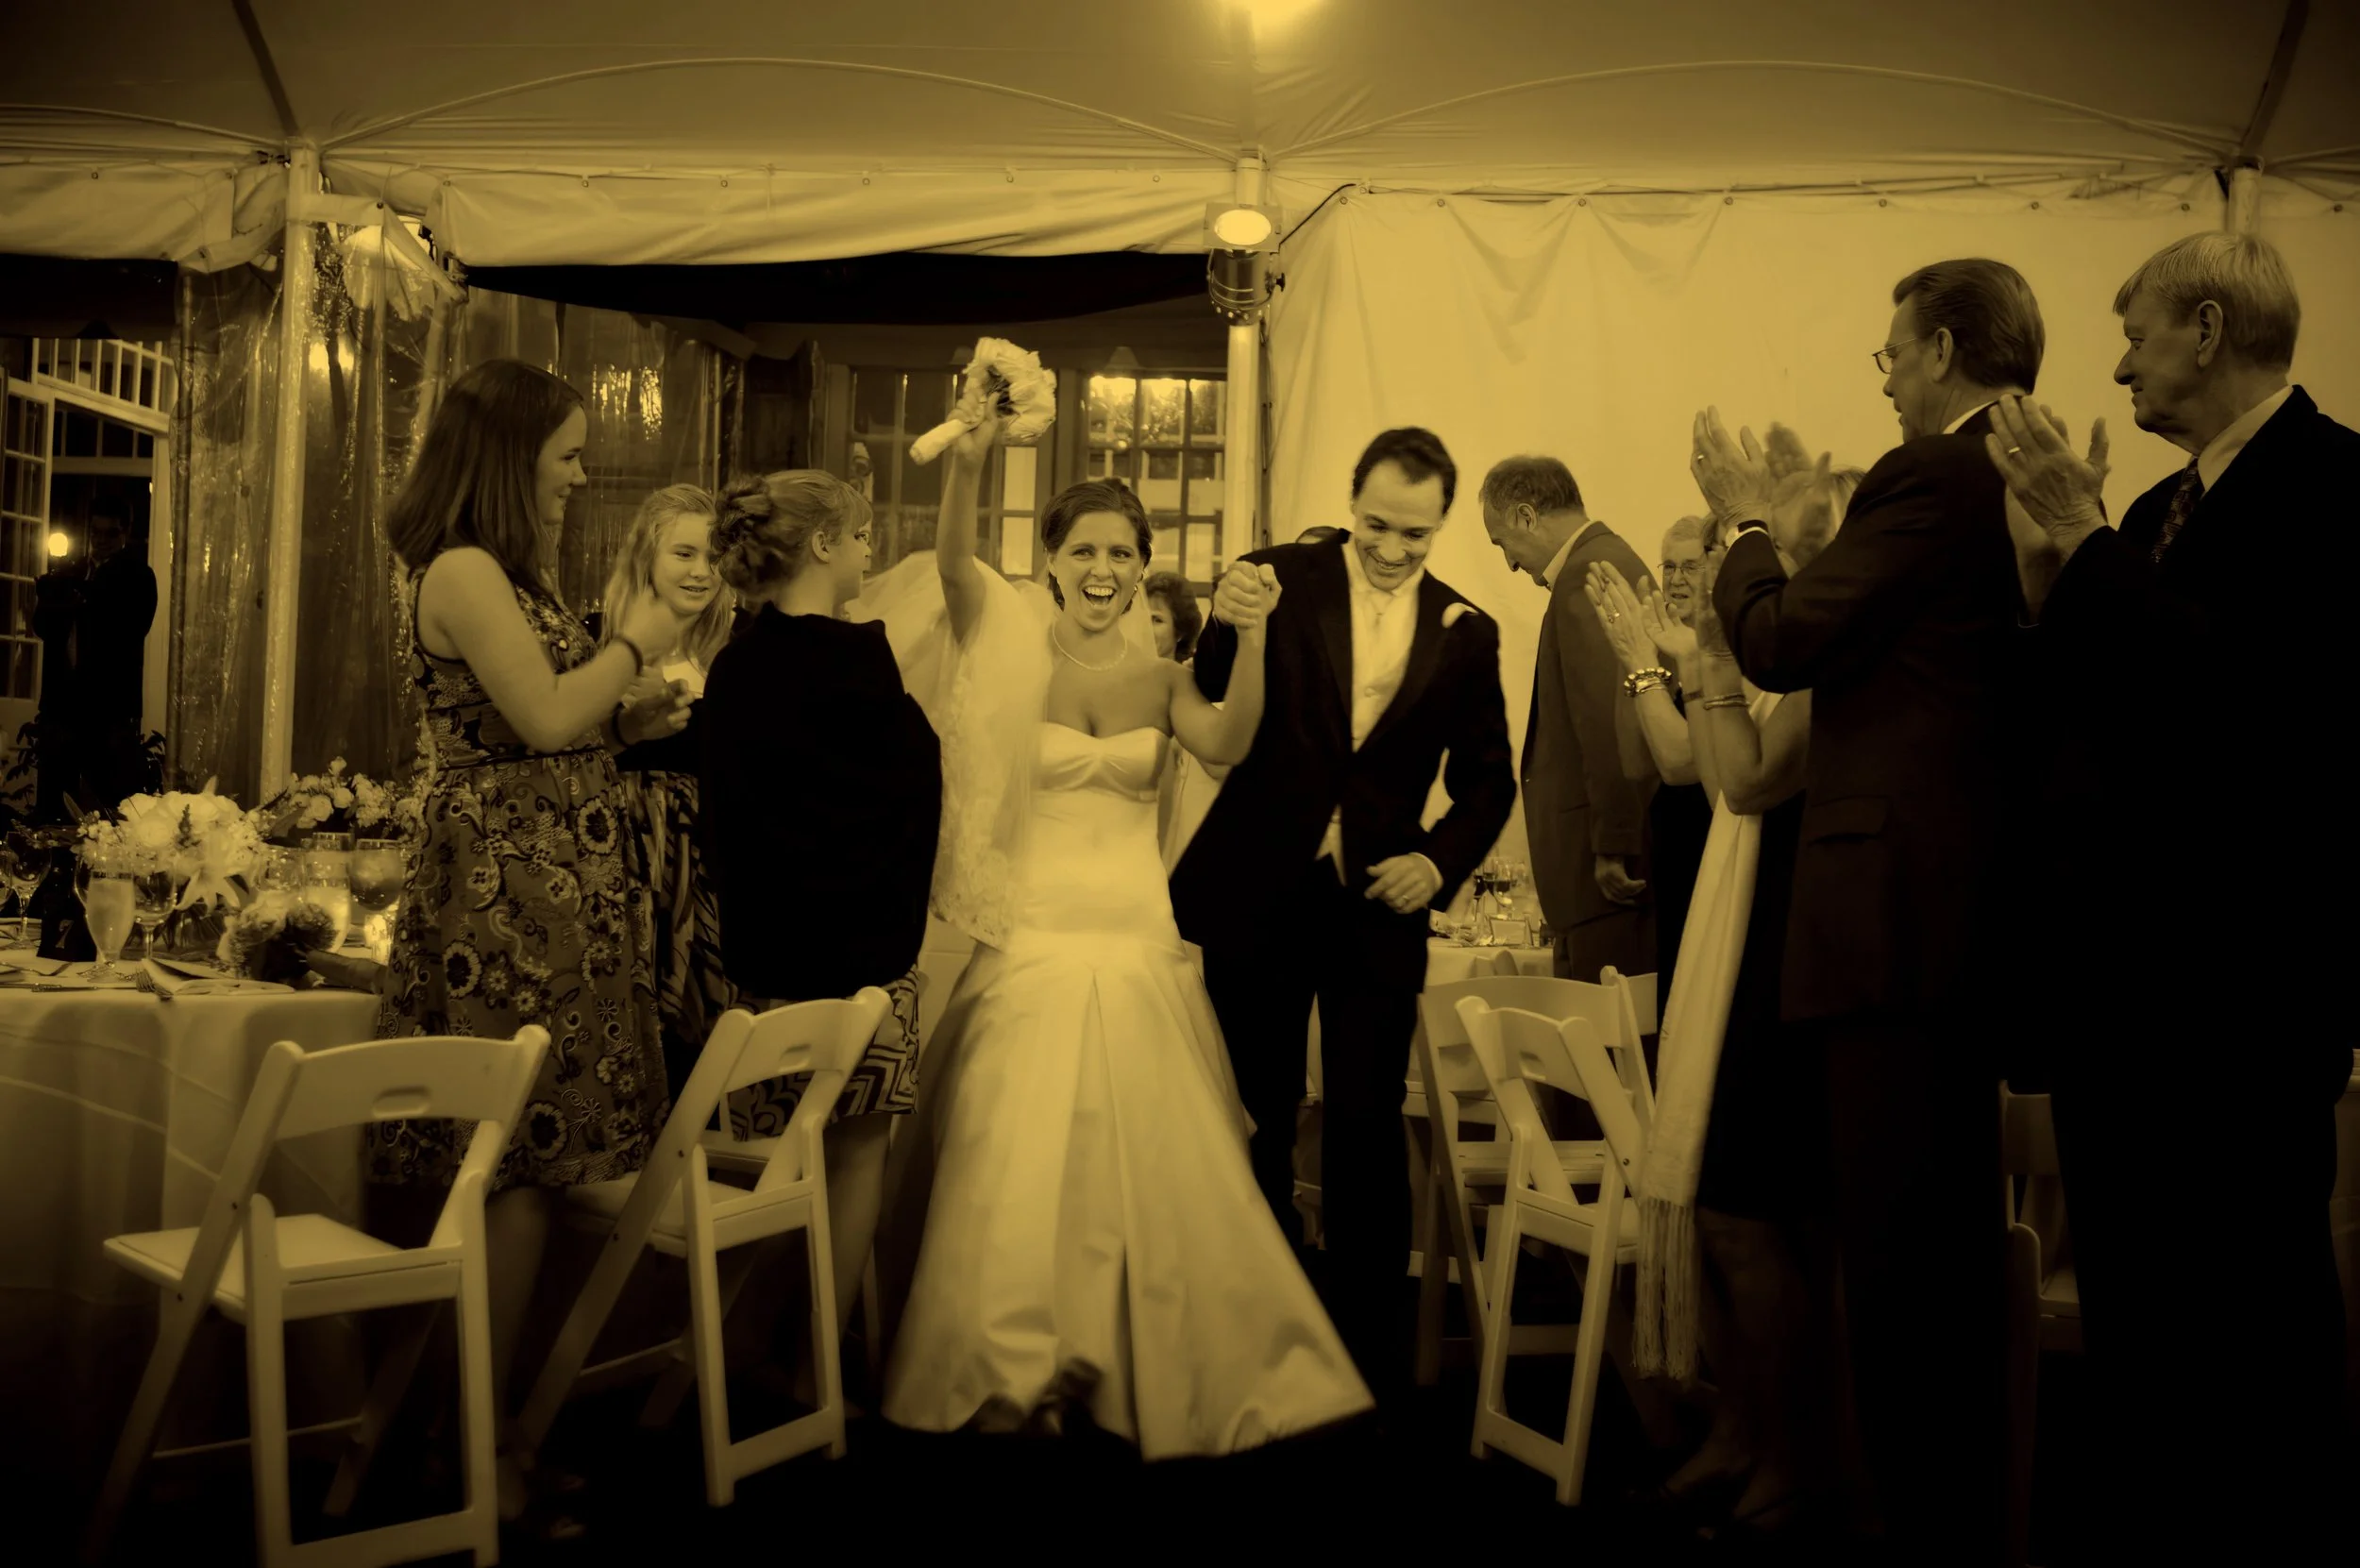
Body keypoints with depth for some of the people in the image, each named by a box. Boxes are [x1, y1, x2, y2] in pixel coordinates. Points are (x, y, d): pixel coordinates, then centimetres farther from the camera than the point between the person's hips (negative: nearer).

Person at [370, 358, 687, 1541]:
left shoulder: (501, 575, 19)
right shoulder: (461, 571, -10)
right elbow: (545, 717, -17)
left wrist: (632, 723, 15)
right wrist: (632, 641, -3)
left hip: (549, 896, 10)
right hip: (507, 897, -10)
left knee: (519, 1173, 10)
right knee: (514, 1170, -6)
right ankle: (477, 1460, 5)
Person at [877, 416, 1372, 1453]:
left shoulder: (1158, 675, 8)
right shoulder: (1015, 647, 0)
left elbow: (1227, 744, -12)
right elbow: (953, 566, -19)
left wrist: (1249, 637, -28)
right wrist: (966, 466, -37)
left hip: (1140, 940, 3)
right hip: (1033, 937, -3)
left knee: (1150, 1161, 8)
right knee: (1023, 1161, -1)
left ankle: (1146, 1374, 26)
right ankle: (1013, 1371, 17)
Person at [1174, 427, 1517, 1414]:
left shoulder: (1466, 634, 4)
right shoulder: (1279, 580, -2)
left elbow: (1487, 779, 10)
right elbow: (1208, 707, -12)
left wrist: (1442, 859, -8)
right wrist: (1228, 627, -33)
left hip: (1378, 908, 0)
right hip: (1258, 897, 0)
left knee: (1368, 1131, 1)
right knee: (1257, 1123, 11)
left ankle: (1371, 1356, 15)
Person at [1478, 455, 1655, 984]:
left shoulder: (1587, 574, -14)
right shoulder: (1616, 559, 17)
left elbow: (1610, 718, -21)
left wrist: (1614, 845, -19)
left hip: (1606, 859, -10)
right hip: (1624, 836, 10)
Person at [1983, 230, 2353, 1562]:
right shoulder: (2158, 511, 15)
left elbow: (2250, 688, -24)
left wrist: (2085, 542, -19)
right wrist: (2052, 573, 0)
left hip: (2247, 965, -9)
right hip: (2116, 953, 9)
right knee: (2127, 1287, 17)